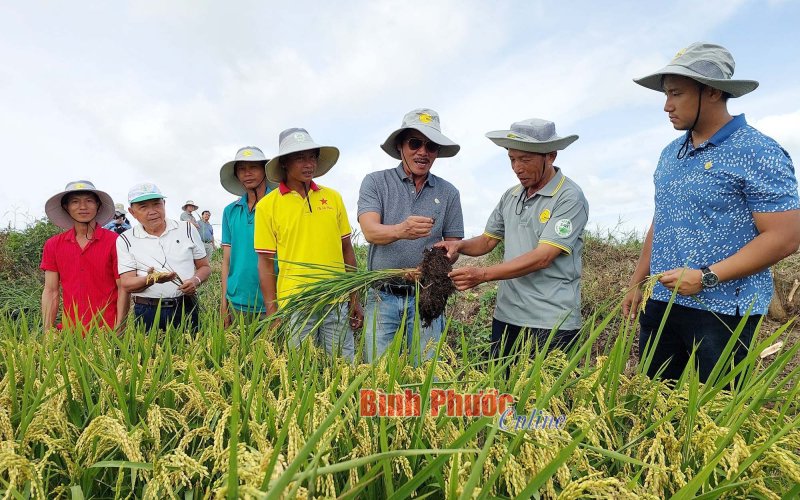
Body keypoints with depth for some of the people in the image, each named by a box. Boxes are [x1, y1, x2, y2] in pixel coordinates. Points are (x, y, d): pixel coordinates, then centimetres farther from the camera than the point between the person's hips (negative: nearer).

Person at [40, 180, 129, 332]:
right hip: (70, 329, 3)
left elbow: (123, 289, -8)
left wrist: (118, 331, -13)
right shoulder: (52, 245, 4)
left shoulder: (114, 242, -7)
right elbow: (51, 292, 5)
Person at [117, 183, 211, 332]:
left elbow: (205, 267, 10)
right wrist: (151, 280, -24)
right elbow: (127, 284, -4)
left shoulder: (187, 229, 5)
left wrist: (196, 280, -11)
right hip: (147, 313, -1)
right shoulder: (125, 240, 2)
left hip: (186, 309, 1)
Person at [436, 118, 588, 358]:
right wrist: (459, 245, -5)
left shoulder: (570, 198, -11)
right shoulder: (511, 196, 9)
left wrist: (484, 274, -26)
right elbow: (488, 240, 16)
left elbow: (543, 257, -20)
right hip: (506, 317, 6)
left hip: (551, 323, -6)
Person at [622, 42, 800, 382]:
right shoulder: (671, 154, 11)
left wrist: (706, 277, -21)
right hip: (660, 305, 7)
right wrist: (637, 284, 13)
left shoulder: (758, 153, -10)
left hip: (722, 312, -6)